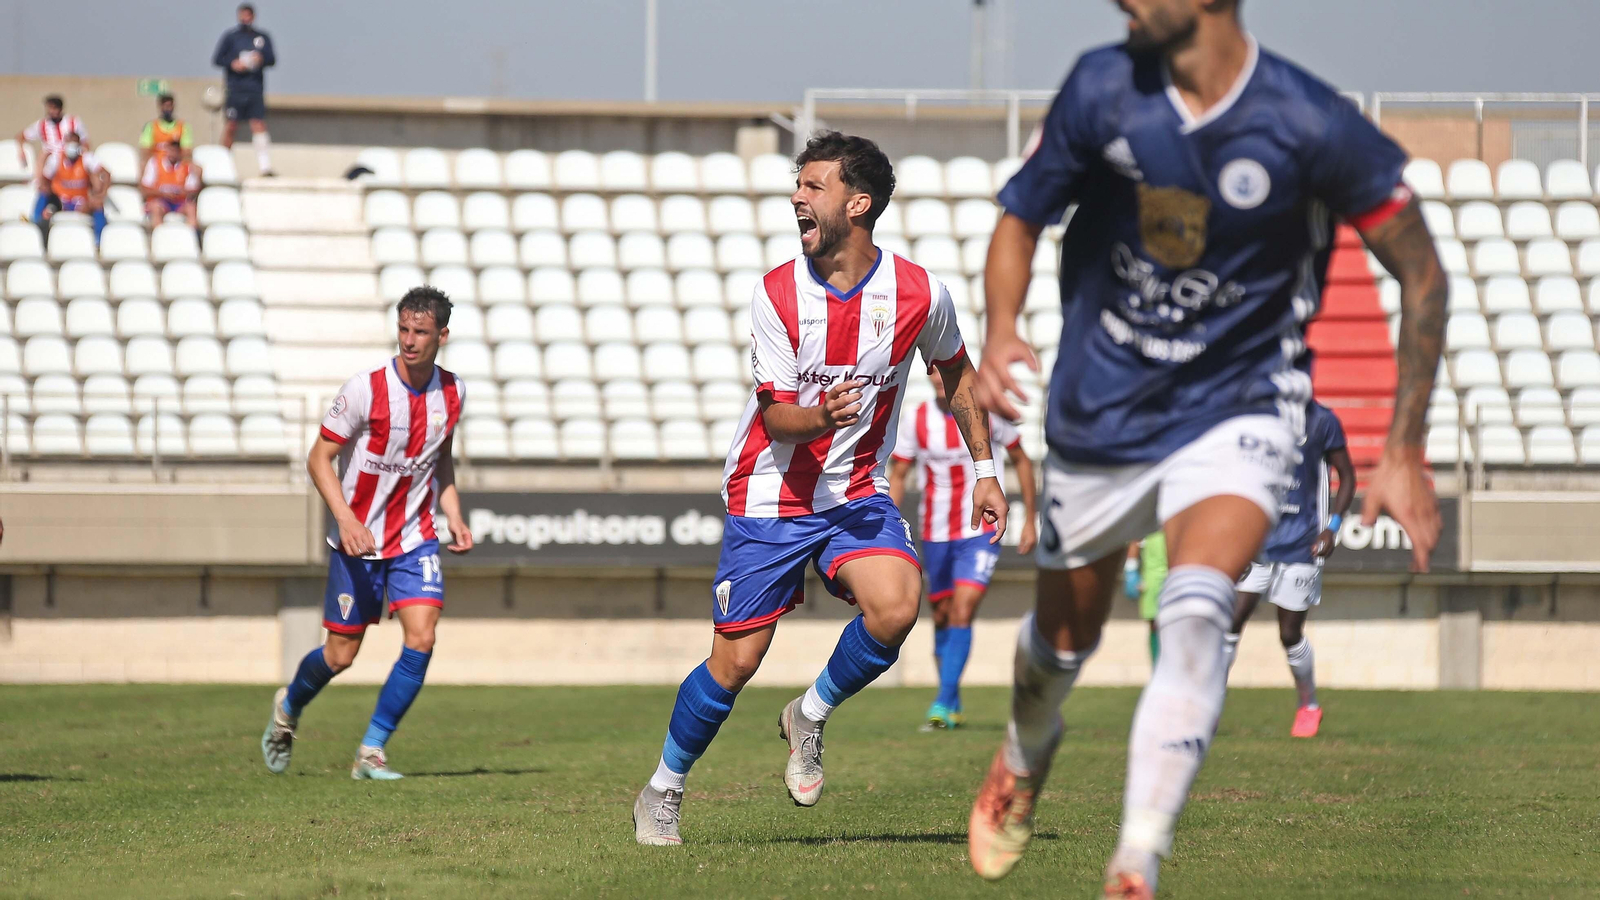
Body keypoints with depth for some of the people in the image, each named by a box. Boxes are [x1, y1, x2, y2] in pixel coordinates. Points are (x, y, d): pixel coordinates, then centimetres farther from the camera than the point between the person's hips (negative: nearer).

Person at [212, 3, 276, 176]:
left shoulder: (262, 38, 12)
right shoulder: (230, 36, 6)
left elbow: (272, 59, 10)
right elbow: (217, 59, 3)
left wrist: (262, 59, -11)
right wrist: (232, 63, -14)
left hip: (256, 89, 1)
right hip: (235, 89, -1)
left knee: (259, 126, -8)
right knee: (231, 126, 0)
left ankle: (266, 167, -14)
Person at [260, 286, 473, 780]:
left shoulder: (452, 392, -1)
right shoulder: (366, 389, -17)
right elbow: (319, 457, -11)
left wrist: (454, 518, 6)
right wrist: (346, 518, -24)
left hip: (416, 538, 3)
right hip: (358, 541, -3)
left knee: (421, 639, -15)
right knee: (341, 655, 4)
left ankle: (371, 752, -2)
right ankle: (289, 707, 38)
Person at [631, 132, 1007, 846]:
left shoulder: (918, 293, -8)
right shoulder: (776, 293, -11)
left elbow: (956, 372, 12)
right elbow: (776, 416, -11)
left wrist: (984, 470, 11)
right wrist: (821, 416, -34)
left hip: (857, 492, 1)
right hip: (771, 495, -1)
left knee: (896, 606, -26)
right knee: (736, 660, -3)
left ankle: (810, 719, 2)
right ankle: (662, 794, 19)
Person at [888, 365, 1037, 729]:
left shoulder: (988, 413, -6)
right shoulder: (916, 420, -2)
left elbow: (1021, 459, 7)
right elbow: (897, 477, 5)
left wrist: (1030, 521, 6)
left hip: (981, 531, -3)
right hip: (935, 534, 3)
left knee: (962, 613, -16)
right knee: (943, 617, 10)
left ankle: (943, 704, -18)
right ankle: (953, 704, 26)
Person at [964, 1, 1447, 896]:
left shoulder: (1312, 125, -20)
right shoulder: (1102, 90, -11)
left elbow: (1421, 273, -8)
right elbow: (1022, 217, 4)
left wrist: (1405, 452, -7)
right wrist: (1002, 331, -17)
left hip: (1235, 411, -3)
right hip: (1100, 411, 3)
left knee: (1195, 616, -28)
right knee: (1066, 636, 18)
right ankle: (1025, 758, 54)